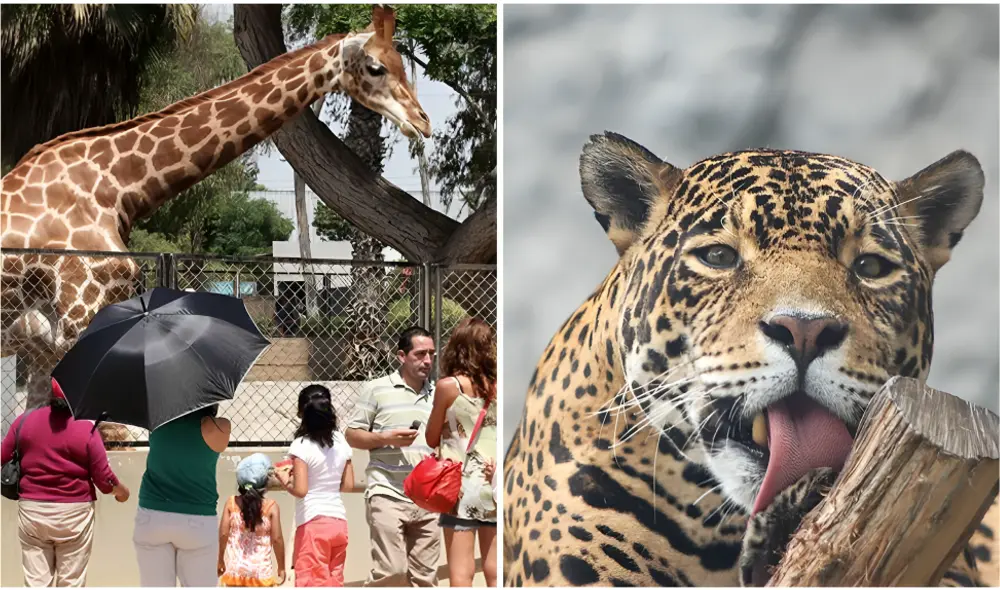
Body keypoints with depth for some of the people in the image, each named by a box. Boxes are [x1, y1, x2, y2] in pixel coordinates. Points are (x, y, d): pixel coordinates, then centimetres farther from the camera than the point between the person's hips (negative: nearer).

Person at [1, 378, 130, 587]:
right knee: (71, 583, 7)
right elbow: (103, 477, -8)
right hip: (74, 514, -2)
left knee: (36, 583, 7)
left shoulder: (25, 420, -3)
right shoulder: (86, 428, -10)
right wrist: (121, 490, 13)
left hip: (31, 511, 2)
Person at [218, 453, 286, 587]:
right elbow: (277, 539, -8)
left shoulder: (231, 503, -2)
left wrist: (220, 560, 11)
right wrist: (281, 568, 3)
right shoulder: (271, 507, -7)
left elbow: (223, 534, -3)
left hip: (235, 568, 2)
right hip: (261, 571, -2)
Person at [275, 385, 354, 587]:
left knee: (312, 581, -3)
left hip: (313, 521, -6)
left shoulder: (301, 445, -12)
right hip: (339, 520, 6)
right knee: (334, 581, 15)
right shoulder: (341, 442, 5)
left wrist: (285, 480, 2)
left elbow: (300, 490, -16)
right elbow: (348, 485, 9)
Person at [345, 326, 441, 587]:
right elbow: (352, 434, 2)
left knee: (425, 576, 5)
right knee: (391, 571, -14)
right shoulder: (377, 389, 2)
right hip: (388, 495, -5)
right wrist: (386, 438, -14)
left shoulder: (437, 395, 15)